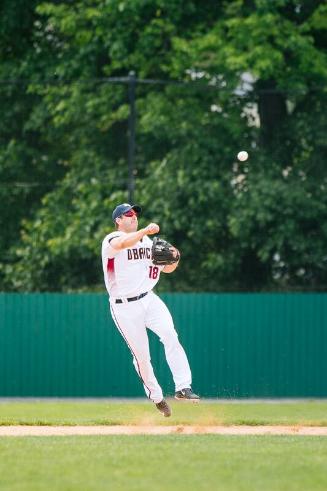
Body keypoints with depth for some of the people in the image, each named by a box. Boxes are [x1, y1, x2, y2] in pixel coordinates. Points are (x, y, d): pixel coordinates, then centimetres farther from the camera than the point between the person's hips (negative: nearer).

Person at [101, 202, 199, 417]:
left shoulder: (147, 242, 15)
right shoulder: (112, 239, -5)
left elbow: (166, 268, 18)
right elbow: (123, 244, -31)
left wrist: (174, 258, -4)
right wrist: (145, 231, -41)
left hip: (149, 300, 4)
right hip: (125, 308, -4)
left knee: (170, 335, -20)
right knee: (141, 355, 1)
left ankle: (183, 387, -24)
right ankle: (156, 397, 18)